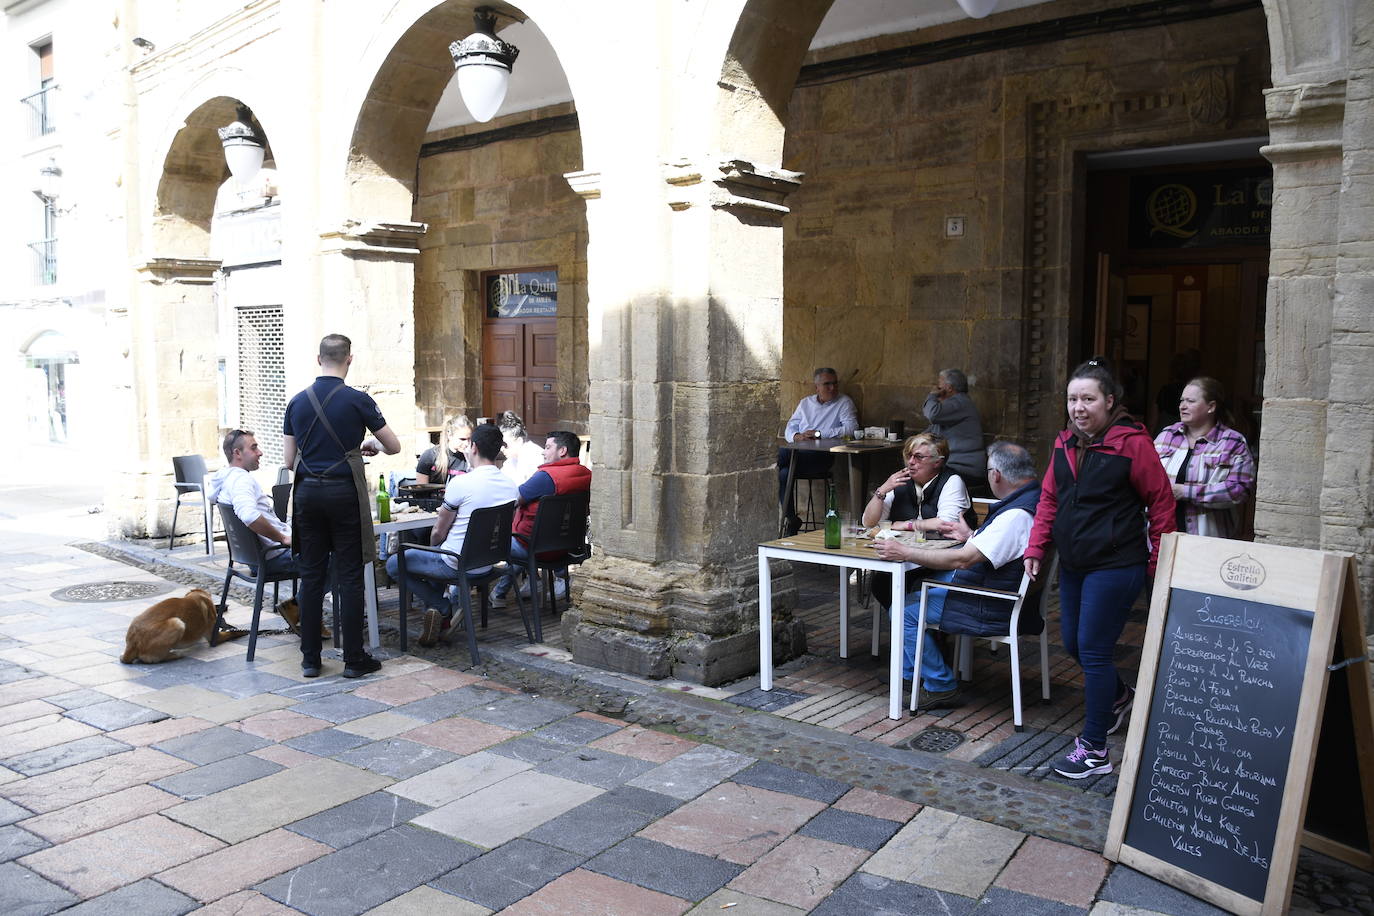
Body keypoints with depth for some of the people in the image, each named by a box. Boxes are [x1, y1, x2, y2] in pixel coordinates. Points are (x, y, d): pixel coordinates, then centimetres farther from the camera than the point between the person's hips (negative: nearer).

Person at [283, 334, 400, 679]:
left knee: (311, 575, 9)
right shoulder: (358, 401, -7)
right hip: (344, 493, -4)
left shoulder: (297, 402, 5)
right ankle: (353, 659, 7)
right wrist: (371, 446, 22)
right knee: (349, 577, 1)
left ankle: (310, 658, 15)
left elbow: (289, 460, 9)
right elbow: (394, 446, 1)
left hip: (307, 492, 4)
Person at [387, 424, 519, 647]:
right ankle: (436, 615, 29)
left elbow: (438, 533, -10)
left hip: (457, 565, -7)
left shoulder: (461, 483, -21)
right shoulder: (511, 486, -3)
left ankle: (443, 609, 8)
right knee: (437, 556, 36)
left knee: (393, 564, 14)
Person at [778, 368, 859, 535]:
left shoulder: (844, 402, 9)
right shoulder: (805, 402, 23)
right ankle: (791, 520, -16)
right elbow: (790, 427, 19)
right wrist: (796, 436, -6)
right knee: (784, 473, -28)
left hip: (822, 455, -4)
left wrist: (819, 433, -11)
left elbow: (851, 428, -7)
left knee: (783, 453, -30)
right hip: (799, 452, 5)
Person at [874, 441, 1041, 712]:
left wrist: (904, 552, -24)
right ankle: (911, 673, 26)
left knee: (905, 613, -8)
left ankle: (941, 687, 3)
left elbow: (963, 559, -30)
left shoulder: (1017, 515, -28)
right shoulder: (1034, 497, 5)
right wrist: (970, 536, 28)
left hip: (990, 609, -11)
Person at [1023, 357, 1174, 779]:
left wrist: (1159, 562, -6)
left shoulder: (1132, 442, -13)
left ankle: (1094, 749, 8)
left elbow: (1161, 502, -8)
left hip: (1116, 566, -7)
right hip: (1073, 564, 8)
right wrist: (1036, 547, 8)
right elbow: (1049, 498, 14)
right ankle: (1120, 697, 46)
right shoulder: (1065, 443, 7)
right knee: (1073, 643, 16)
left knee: (1093, 649, -5)